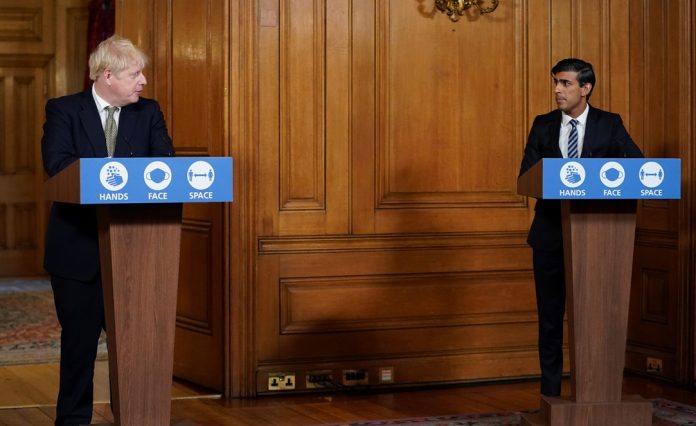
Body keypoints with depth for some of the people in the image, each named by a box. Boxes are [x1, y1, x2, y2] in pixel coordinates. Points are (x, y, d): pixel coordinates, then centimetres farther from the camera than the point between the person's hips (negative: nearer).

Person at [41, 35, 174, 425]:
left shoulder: (149, 112, 6)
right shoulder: (63, 110, -3)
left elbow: (164, 162, -5)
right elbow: (57, 163, -18)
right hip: (79, 247, -2)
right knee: (79, 340, 7)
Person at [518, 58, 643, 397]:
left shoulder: (609, 125, 1)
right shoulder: (543, 125, 6)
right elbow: (526, 177, 1)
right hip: (551, 232, 2)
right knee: (550, 314, 7)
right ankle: (550, 392, 15)